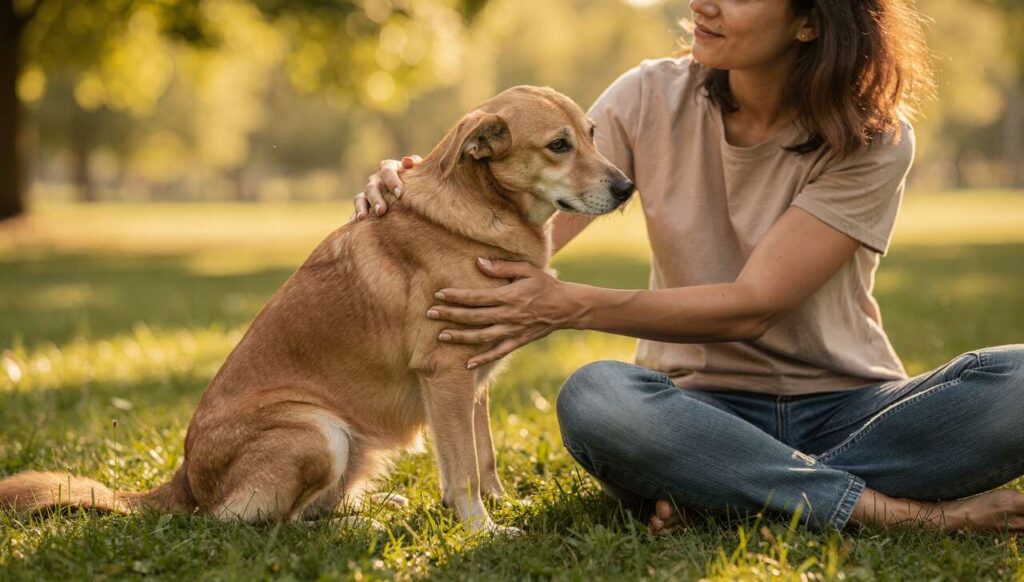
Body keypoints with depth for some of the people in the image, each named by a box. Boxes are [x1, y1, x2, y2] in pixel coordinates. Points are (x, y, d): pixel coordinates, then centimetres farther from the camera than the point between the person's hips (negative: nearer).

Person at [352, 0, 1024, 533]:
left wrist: (572, 306, -28)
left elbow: (751, 306, -18)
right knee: (593, 399, -35)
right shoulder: (652, 100, -1)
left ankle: (712, 492, -28)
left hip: (846, 407, -1)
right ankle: (910, 512, -27)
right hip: (704, 405, 1)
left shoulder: (873, 138, -10)